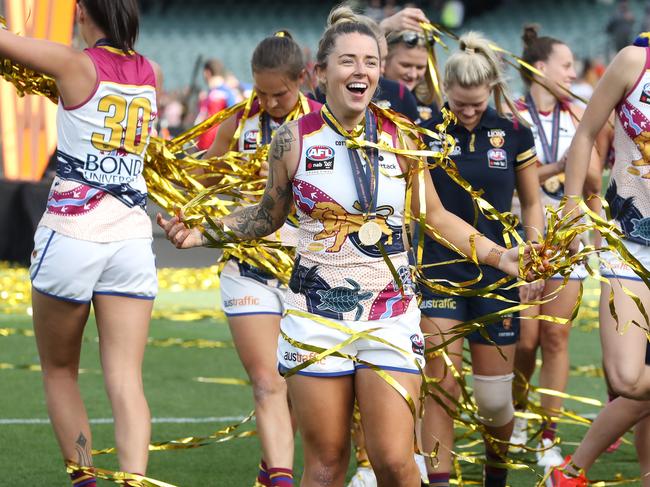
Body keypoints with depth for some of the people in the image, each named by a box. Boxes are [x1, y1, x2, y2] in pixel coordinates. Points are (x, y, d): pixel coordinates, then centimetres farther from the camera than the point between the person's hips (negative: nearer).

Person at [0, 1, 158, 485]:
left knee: (59, 373, 14)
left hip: (70, 235, -3)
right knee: (127, 382, -3)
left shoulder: (76, 65, -6)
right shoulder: (150, 73, 9)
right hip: (133, 240, 3)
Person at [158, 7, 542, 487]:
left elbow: (436, 216, 14)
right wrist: (202, 233, 0)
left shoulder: (399, 137, 2)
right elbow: (268, 216, 13)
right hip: (316, 316, 0)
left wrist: (498, 255, 6)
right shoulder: (295, 138, 0)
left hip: (391, 315, 0)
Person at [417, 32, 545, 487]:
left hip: (497, 273, 1)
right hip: (440, 272, -1)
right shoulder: (426, 132, -4)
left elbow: (531, 202, 10)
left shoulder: (514, 133, 0)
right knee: (441, 387, -13)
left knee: (495, 398, 5)